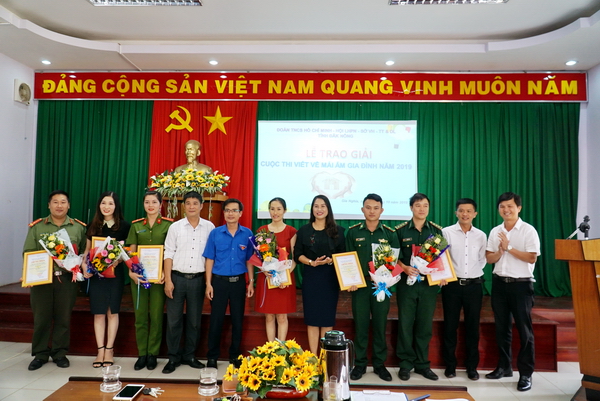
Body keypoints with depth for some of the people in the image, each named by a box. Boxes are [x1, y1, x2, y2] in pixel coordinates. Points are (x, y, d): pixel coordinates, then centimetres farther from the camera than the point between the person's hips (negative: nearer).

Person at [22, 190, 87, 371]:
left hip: (68, 279, 0)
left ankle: (60, 353, 21)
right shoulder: (36, 226, 6)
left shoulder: (78, 227, 5)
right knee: (41, 317, 7)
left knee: (63, 317, 7)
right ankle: (40, 354, 22)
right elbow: (28, 252, 4)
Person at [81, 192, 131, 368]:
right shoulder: (93, 225, 8)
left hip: (115, 272, -3)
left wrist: (119, 259, -21)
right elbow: (87, 249, 11)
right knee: (98, 312, 6)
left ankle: (109, 350, 15)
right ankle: (100, 350, 14)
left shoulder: (124, 226, -3)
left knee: (112, 311, 5)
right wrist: (84, 265, -5)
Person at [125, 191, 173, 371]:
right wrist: (131, 272, -7)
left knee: (156, 315, 4)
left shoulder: (168, 225, 0)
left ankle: (152, 354, 16)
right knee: (140, 315, 7)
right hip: (139, 275, 3)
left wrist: (165, 272, -13)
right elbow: (131, 252, 7)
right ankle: (142, 354, 19)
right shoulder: (136, 225, 8)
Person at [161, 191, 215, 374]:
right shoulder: (175, 227, 2)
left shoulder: (209, 227, 2)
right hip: (177, 277, 0)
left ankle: (189, 355, 25)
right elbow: (169, 254, 1)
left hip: (198, 279, 0)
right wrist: (168, 281, -5)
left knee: (194, 320, 9)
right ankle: (173, 357, 19)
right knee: (173, 319, 4)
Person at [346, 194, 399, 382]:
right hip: (359, 285, 0)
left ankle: (380, 364, 23)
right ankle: (359, 364, 20)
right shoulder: (353, 232, 1)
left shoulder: (390, 233, 2)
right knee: (360, 325, 6)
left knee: (380, 325, 9)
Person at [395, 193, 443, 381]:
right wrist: (405, 268, -15)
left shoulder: (437, 230, 5)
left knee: (425, 325, 9)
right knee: (405, 323, 4)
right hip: (407, 283, -1)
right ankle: (406, 363, 17)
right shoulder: (400, 230, -1)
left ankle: (422, 364, 23)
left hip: (429, 283, 2)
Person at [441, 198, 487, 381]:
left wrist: (473, 274, 0)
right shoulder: (447, 232, -4)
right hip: (452, 285, -2)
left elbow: (482, 260, 12)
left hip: (474, 285, 2)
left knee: (472, 326, 10)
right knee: (450, 325, 6)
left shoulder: (481, 235, 6)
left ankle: (472, 366, 24)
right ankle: (450, 365, 20)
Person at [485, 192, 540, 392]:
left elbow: (531, 258, -14)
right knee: (501, 327, 13)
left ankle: (525, 373, 13)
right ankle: (504, 366, 26)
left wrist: (509, 247, -17)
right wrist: (499, 252, -13)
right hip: (499, 283, 5)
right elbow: (489, 258, 6)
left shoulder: (528, 230, -7)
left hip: (521, 284, -5)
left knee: (524, 329, 2)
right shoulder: (495, 231, 7)